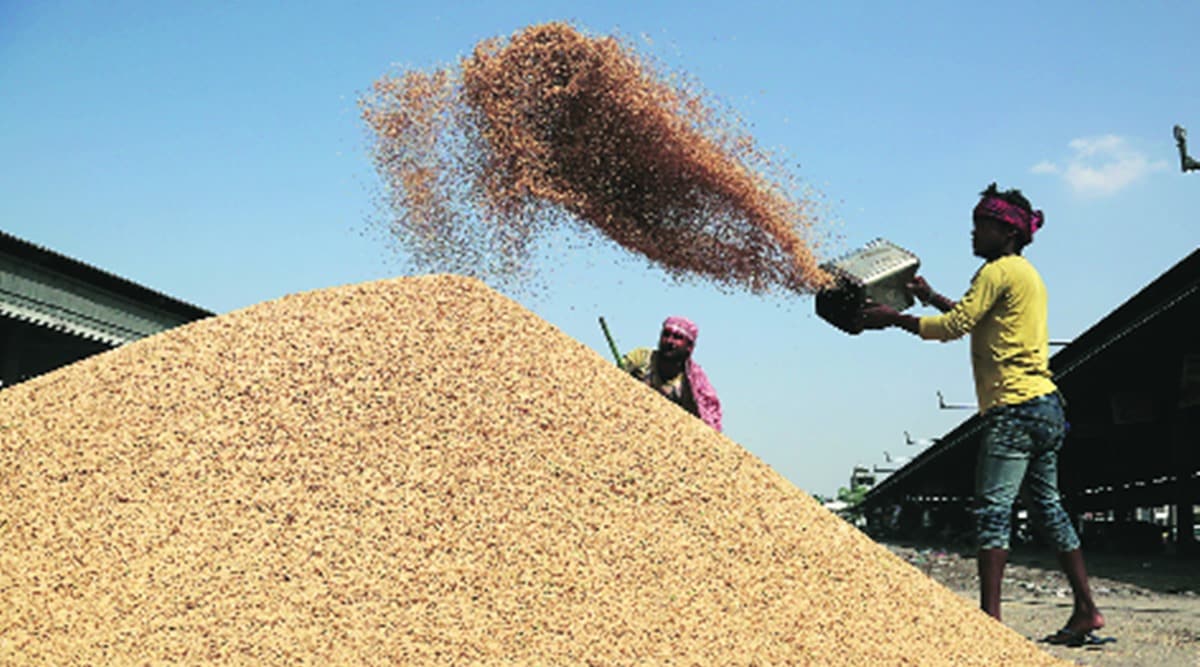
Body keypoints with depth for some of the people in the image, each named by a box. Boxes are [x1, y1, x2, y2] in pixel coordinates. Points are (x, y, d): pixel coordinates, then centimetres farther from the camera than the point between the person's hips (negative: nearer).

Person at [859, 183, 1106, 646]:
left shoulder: (999, 271, -7)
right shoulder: (1027, 274, 22)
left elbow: (954, 327, -11)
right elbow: (978, 318, 32)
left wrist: (894, 318, -4)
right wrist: (932, 298, 30)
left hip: (1015, 408, -10)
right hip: (1046, 405, 10)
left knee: (992, 509, -11)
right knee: (1047, 507, 13)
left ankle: (990, 617, -15)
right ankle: (1087, 611, 15)